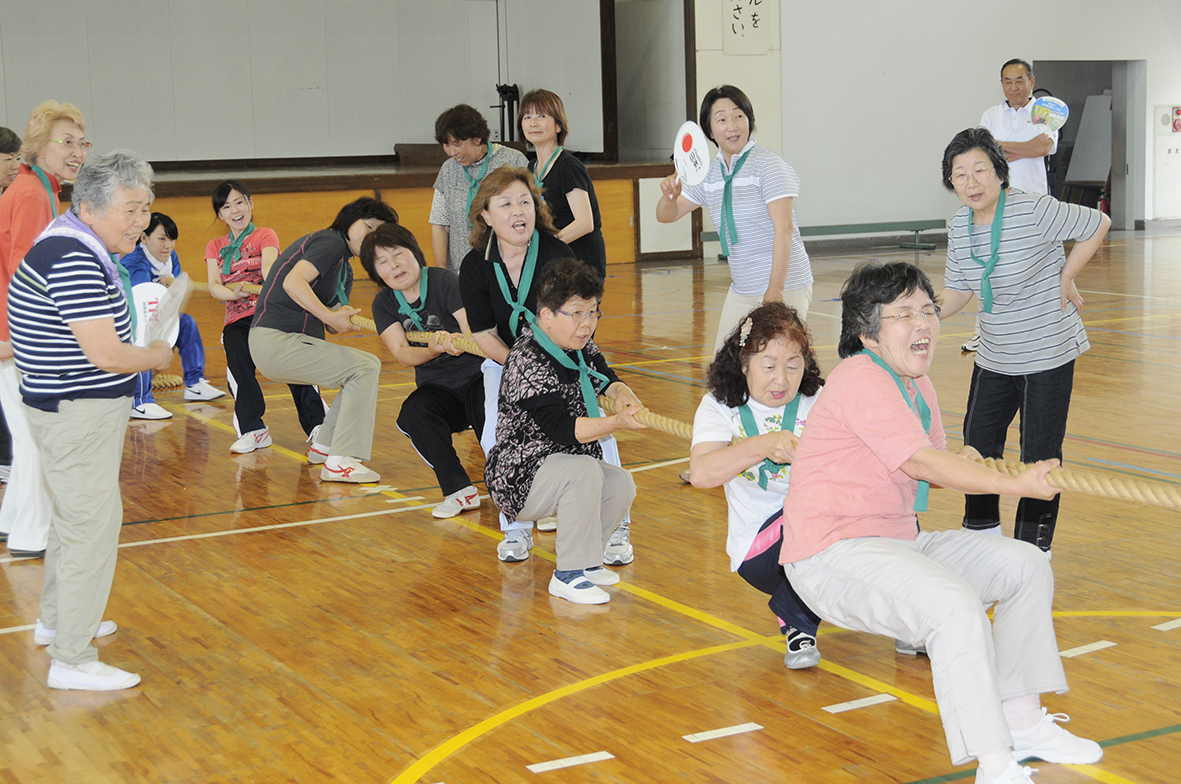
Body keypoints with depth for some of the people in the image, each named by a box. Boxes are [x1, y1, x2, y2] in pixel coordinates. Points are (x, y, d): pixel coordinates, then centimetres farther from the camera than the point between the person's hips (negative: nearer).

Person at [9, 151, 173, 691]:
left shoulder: (77, 246, 10)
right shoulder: (73, 260, -24)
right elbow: (107, 355, -26)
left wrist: (143, 352, 11)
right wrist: (158, 357, -8)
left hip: (71, 407, 11)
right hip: (78, 414, -11)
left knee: (74, 517, 24)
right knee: (91, 526, -6)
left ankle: (57, 621, 41)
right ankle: (72, 661, 1)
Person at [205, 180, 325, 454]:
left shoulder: (265, 236, 11)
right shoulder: (215, 246, 21)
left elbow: (268, 266, -11)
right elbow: (214, 286, 5)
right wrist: (233, 293, -20)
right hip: (237, 320, 2)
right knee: (238, 361, -28)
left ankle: (317, 425, -21)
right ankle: (253, 430, -19)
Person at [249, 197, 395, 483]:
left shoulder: (345, 271, 21)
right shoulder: (329, 242, -9)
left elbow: (334, 323, 11)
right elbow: (293, 282, -24)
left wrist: (342, 317, -10)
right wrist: (330, 316, -24)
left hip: (290, 341, 10)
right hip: (275, 341, -10)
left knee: (365, 367, 15)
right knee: (366, 367, -13)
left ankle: (324, 445, 20)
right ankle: (339, 462, -15)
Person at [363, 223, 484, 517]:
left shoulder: (444, 281, -11)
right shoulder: (384, 304, 2)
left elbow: (474, 333, -20)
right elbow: (403, 354, -12)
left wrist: (457, 343, -44)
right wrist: (433, 349, -34)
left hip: (476, 374, -4)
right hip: (437, 387, 4)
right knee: (412, 413, -28)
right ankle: (459, 490, -18)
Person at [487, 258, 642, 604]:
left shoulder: (581, 348, 4)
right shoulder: (528, 361, -24)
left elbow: (603, 377, 21)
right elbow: (562, 429, -32)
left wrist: (621, 393, -4)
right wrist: (617, 423, -43)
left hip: (562, 465, 9)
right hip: (518, 477, -9)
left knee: (621, 484, -12)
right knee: (584, 471, -32)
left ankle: (583, 560, 10)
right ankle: (568, 575, -20)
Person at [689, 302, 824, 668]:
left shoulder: (819, 402, 5)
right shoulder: (721, 406, 1)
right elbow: (701, 473, -18)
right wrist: (763, 445, -33)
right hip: (759, 550, -3)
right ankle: (797, 621, -11)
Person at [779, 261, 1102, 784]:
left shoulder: (916, 382, 14)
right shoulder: (862, 380, -17)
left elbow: (935, 460, 19)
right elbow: (919, 463, -23)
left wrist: (963, 464, -5)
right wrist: (1016, 485, -21)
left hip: (897, 541, 10)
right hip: (832, 555, -10)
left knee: (1026, 565, 8)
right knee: (957, 607, -33)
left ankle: (1021, 721, 13)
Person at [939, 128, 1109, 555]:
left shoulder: (1034, 211, -20)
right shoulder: (959, 227, -1)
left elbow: (1097, 224, -8)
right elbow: (956, 292, 7)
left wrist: (1066, 276, -9)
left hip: (1049, 353, -6)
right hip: (994, 357, 6)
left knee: (1040, 453, -1)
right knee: (978, 440, 11)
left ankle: (1034, 545, 13)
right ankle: (982, 527, 31)